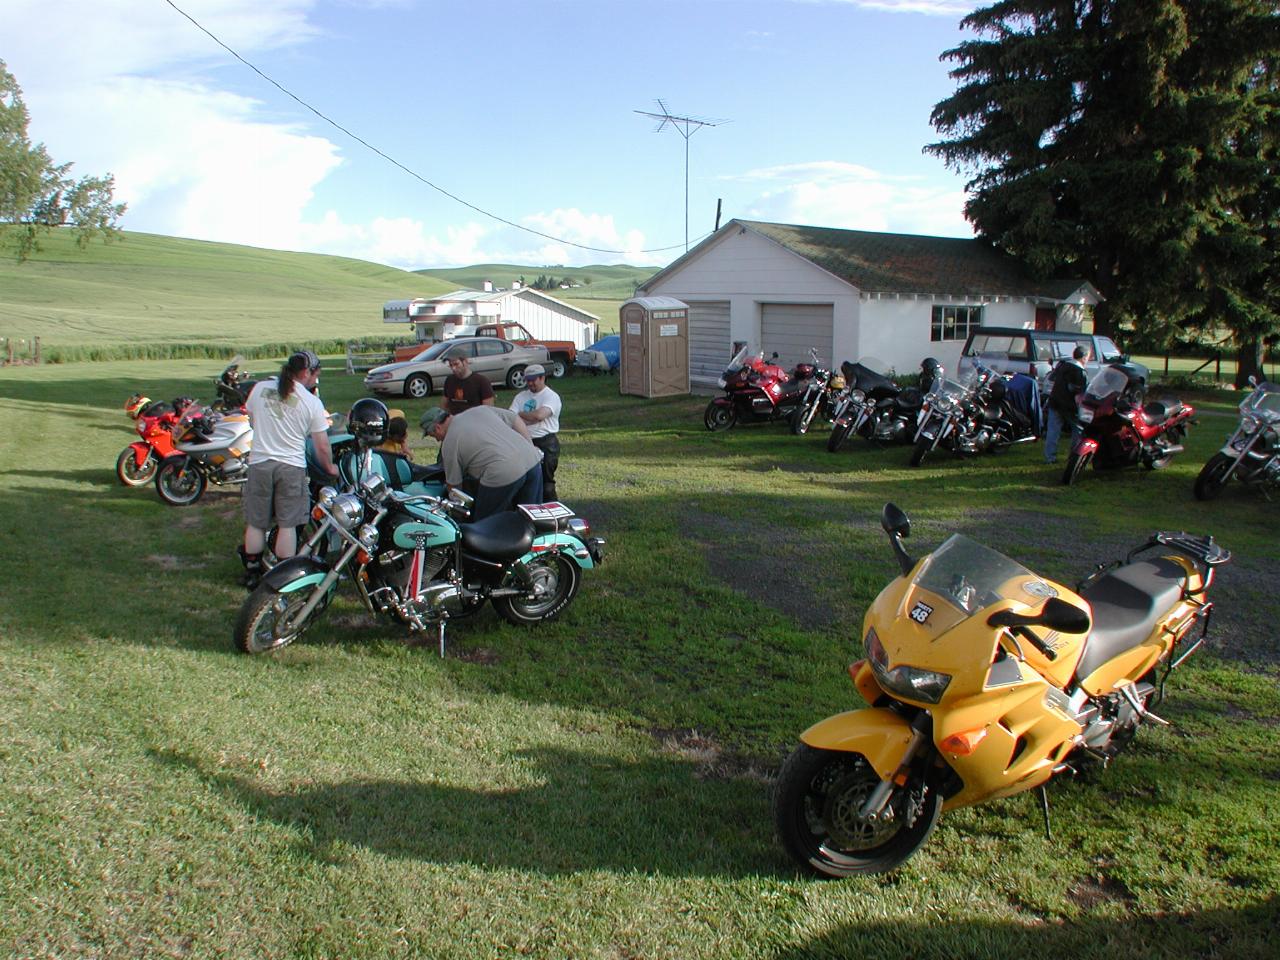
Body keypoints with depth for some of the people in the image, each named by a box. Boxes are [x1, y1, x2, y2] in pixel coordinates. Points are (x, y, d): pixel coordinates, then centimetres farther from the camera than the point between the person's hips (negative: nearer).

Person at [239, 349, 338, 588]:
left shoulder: (260, 388, 1)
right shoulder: (312, 402, -7)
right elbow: (322, 447, -4)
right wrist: (330, 468, 13)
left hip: (259, 462, 3)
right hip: (291, 466, -3)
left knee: (255, 523, 13)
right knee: (287, 525, 6)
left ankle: (252, 573, 23)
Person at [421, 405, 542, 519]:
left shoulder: (449, 444, 6)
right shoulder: (480, 410, 20)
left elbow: (454, 484, 13)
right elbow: (516, 420, 20)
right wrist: (530, 447, 23)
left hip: (503, 474, -7)